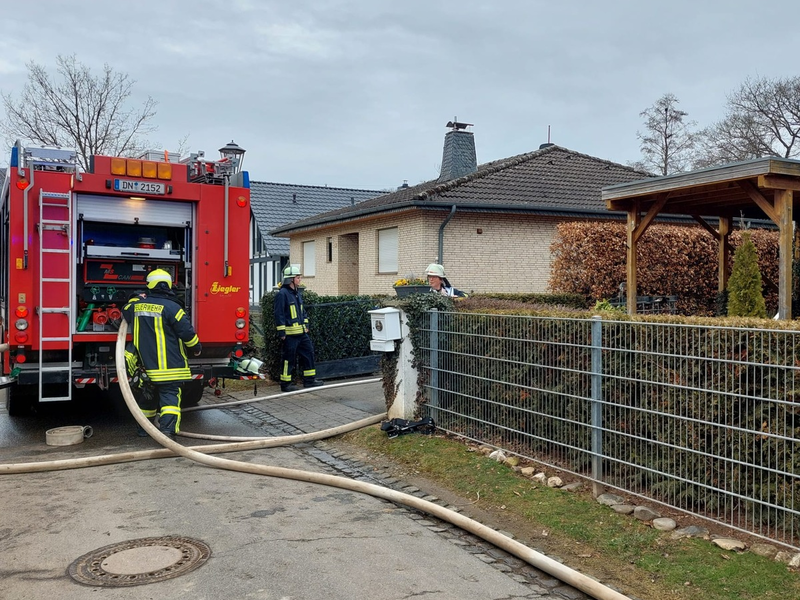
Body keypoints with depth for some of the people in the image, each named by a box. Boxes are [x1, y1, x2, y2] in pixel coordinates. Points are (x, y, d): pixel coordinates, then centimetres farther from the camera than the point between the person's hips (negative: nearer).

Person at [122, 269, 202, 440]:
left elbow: (125, 312, 27)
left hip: (145, 362, 5)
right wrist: (196, 347, 6)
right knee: (170, 395, -5)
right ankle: (168, 429, -19)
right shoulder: (171, 307, -14)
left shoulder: (136, 304, 3)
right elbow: (187, 331, -11)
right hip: (170, 365, -5)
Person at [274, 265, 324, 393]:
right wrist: (281, 332, -17)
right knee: (288, 358, -1)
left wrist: (306, 324, 19)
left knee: (308, 352, 10)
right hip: (290, 333, -9)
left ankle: (309, 379, 19)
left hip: (301, 332, 9)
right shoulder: (282, 294, -13)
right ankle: (285, 384, 8)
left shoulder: (298, 293, 14)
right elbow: (279, 314, -15)